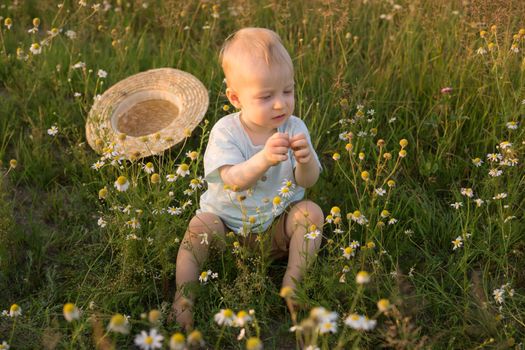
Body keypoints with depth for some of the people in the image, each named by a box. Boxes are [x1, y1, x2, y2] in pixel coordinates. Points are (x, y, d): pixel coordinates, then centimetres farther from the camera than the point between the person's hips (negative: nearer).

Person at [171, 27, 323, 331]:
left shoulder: (295, 128, -8)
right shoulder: (225, 132, -15)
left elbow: (307, 182, -11)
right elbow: (233, 180, -30)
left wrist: (306, 160, -35)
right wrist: (264, 159, -49)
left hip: (278, 227, 2)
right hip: (229, 224, -2)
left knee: (311, 212, -22)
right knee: (201, 224, -27)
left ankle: (292, 285, -16)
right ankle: (183, 295, -18)